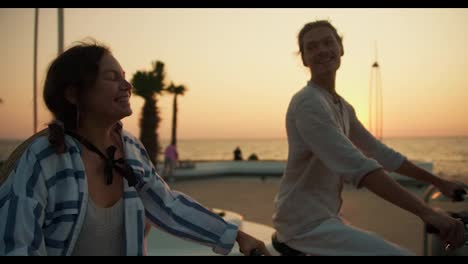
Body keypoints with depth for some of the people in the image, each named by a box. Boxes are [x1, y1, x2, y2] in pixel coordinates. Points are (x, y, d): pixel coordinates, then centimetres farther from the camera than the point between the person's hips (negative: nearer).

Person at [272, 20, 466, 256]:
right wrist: (425, 211, -30)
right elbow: (358, 167, -28)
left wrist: (438, 182, 14)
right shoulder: (308, 103, -18)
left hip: (324, 217, 9)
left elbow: (381, 153, 17)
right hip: (304, 222, -9)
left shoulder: (343, 108, 13)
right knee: (400, 253, -18)